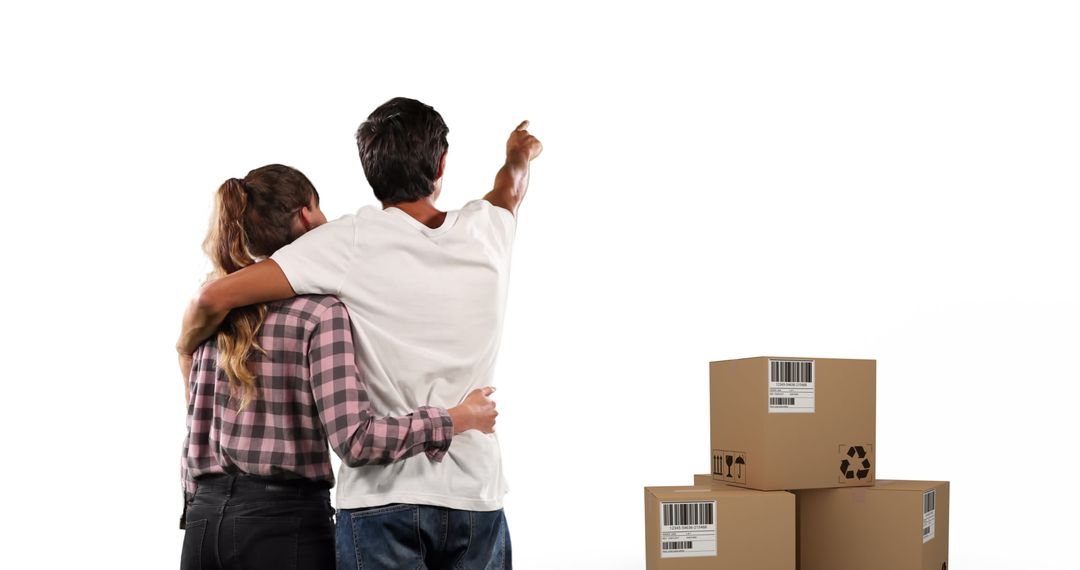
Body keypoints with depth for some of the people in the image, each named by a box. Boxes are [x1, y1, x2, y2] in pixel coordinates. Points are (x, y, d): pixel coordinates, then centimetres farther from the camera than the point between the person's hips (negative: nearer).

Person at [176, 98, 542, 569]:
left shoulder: (352, 241, -10)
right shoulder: (485, 230, 2)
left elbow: (216, 296, -13)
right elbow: (510, 192, 29)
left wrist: (185, 347, 9)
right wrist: (518, 158, 52)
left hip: (382, 498, -3)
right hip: (476, 498, 3)